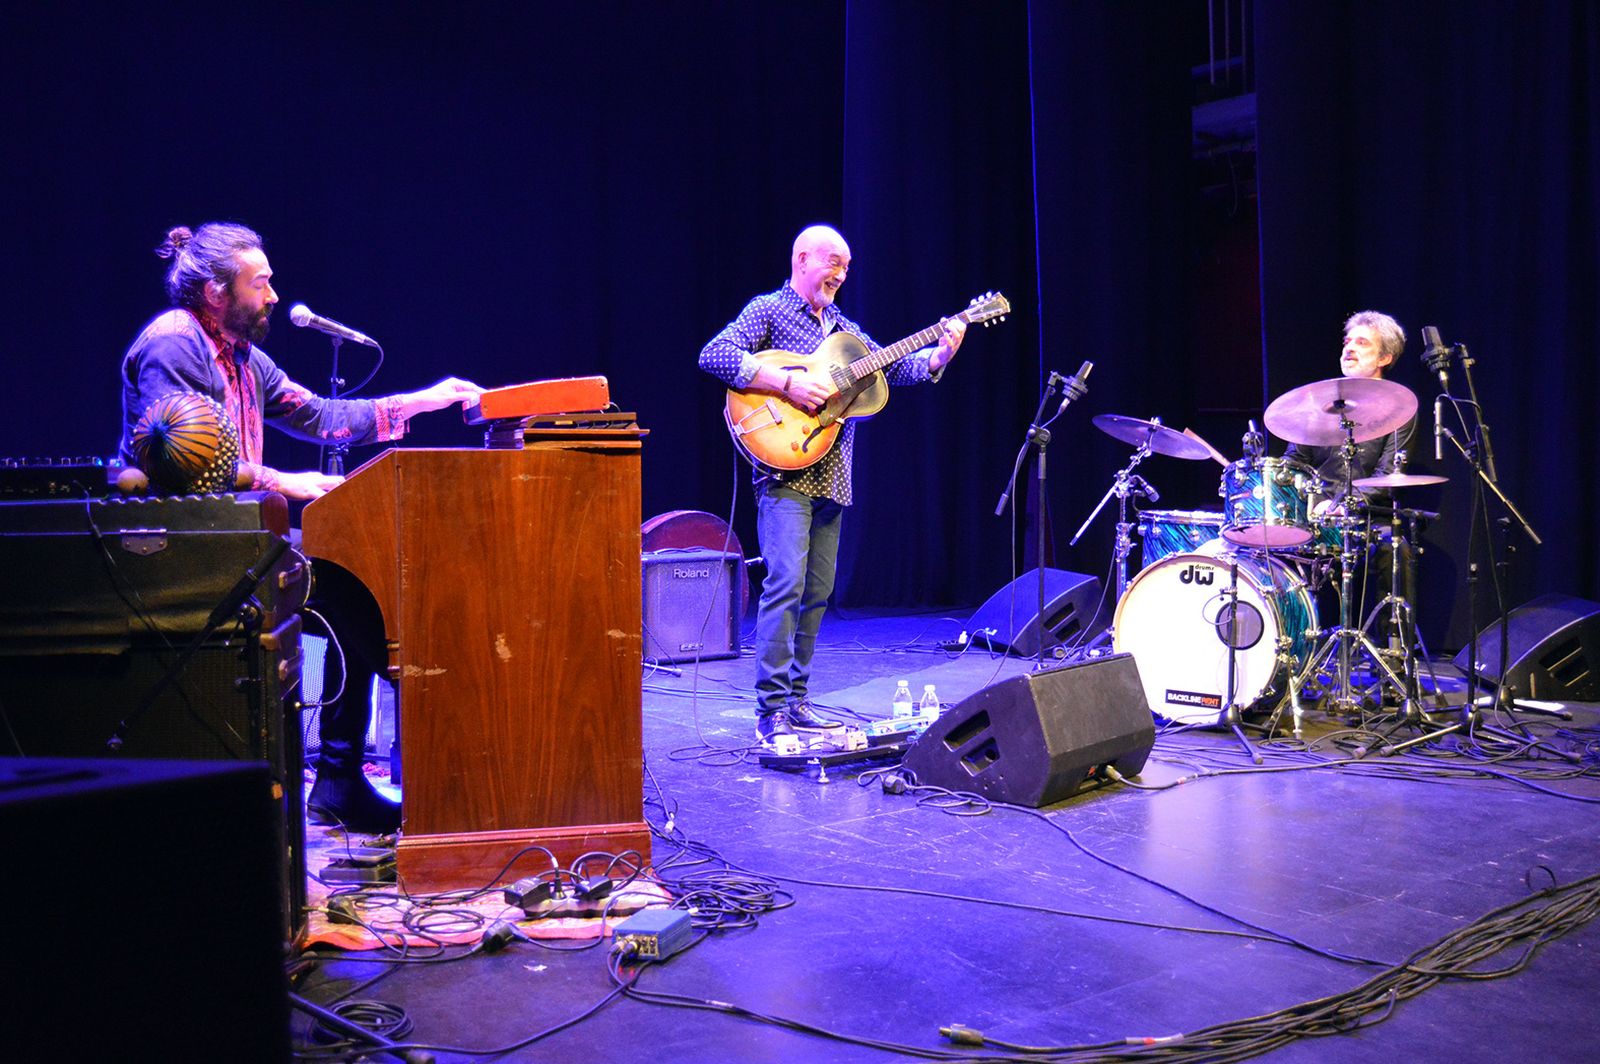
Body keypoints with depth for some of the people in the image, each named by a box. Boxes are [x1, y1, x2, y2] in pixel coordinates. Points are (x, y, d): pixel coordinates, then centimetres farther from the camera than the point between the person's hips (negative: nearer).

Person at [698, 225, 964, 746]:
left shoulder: (843, 328, 21)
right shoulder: (768, 310, -1)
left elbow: (897, 367, 18)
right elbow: (714, 355, -15)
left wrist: (940, 354, 0)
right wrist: (786, 382, -21)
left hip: (830, 477, 8)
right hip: (785, 471, -8)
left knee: (817, 591, 8)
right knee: (786, 582, -16)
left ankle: (796, 702, 17)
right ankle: (771, 712, -13)